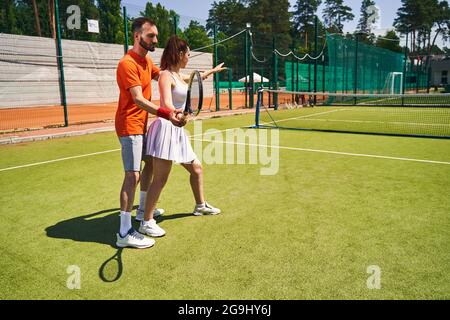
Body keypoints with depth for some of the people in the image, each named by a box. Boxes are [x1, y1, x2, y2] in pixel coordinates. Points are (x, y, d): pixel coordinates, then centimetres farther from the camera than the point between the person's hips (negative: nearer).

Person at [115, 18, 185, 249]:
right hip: (129, 125, -10)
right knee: (133, 175, -15)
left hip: (142, 124, 10)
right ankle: (125, 233, -12)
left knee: (150, 163, 21)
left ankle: (143, 208, 39)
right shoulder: (128, 63, -18)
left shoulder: (147, 61, 11)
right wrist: (166, 114, -40)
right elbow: (138, 99, -28)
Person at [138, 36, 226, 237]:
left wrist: (213, 71, 53)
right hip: (166, 129, -10)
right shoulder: (166, 76, -11)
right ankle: (146, 223, 2)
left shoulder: (178, 75, 16)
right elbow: (167, 105, -26)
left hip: (177, 131, 10)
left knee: (197, 169, 19)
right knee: (160, 179, -8)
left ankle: (200, 206, 37)